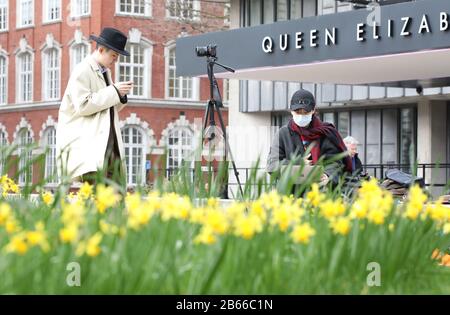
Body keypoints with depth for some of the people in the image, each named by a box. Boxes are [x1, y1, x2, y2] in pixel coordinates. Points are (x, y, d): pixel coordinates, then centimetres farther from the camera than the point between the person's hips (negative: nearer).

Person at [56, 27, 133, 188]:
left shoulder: (105, 72, 19)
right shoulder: (82, 71, -7)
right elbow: (83, 105, -17)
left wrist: (121, 95, 5)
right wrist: (113, 91, -15)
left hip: (109, 143, 8)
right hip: (88, 143, -8)